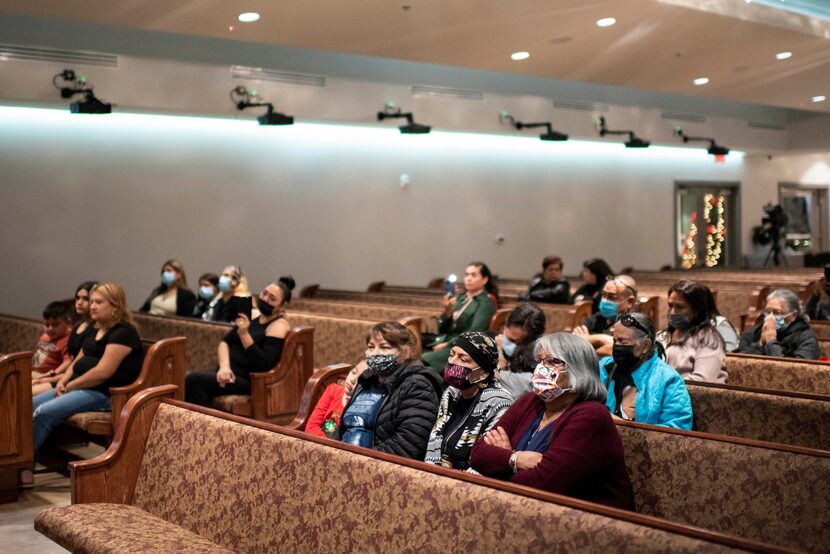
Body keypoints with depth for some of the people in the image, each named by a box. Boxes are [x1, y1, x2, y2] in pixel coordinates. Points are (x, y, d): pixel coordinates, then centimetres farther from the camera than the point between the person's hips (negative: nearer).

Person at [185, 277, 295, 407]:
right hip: (228, 374, 7)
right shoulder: (253, 315, 15)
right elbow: (225, 342, 13)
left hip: (247, 380, -7)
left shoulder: (279, 326, -6)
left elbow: (264, 365, -18)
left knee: (194, 381, -26)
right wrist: (224, 366, -8)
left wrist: (244, 334, -25)